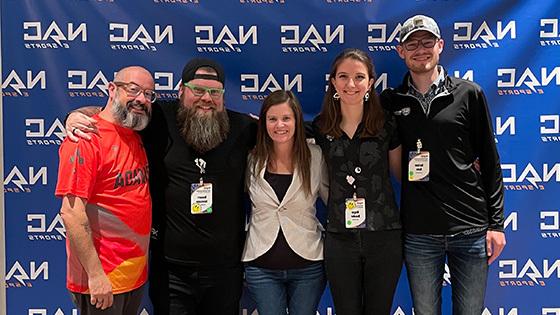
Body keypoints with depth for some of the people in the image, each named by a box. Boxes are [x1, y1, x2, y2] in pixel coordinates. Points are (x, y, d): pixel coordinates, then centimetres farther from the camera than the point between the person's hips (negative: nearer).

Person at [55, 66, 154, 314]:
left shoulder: (136, 137, 7)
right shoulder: (87, 138, -16)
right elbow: (71, 212, -21)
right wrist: (95, 274, -21)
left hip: (138, 273, 8)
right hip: (101, 280, -7)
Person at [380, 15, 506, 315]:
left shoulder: (469, 94, 1)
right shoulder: (391, 101, 4)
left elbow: (489, 162, 2)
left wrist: (496, 223, 0)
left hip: (472, 229, 0)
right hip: (418, 233, 1)